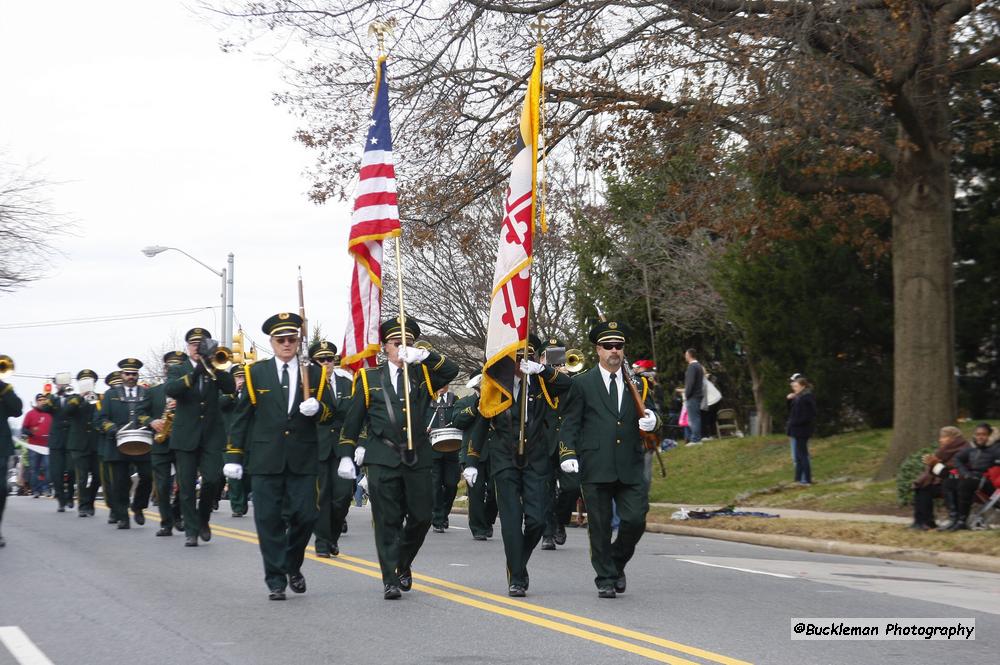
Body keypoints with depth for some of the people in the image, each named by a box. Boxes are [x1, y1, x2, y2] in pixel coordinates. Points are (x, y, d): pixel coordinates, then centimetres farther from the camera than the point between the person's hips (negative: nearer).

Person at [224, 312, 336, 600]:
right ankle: (276, 580, 5)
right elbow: (241, 417, 6)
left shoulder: (314, 373, 9)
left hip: (303, 459, 1)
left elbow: (329, 413, 10)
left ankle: (292, 566, 22)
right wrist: (234, 456, 1)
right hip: (266, 459, -1)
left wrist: (317, 409, -14)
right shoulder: (256, 373, 7)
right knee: (269, 521, -2)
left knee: (305, 515, -3)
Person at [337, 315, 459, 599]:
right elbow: (353, 420, 10)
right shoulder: (369, 378, 9)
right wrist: (346, 456, 5)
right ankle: (390, 580, -1)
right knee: (387, 521, -3)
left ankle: (403, 564, 30)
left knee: (421, 517, 5)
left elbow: (451, 370, -7)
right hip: (382, 460, -2)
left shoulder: (423, 375, 11)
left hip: (417, 458, 2)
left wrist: (422, 355, -20)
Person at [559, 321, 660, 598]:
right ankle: (606, 579, 12)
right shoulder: (583, 383, 5)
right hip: (595, 468, -2)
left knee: (635, 520, -6)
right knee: (599, 527, 1)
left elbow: (650, 416, 15)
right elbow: (570, 424, 3)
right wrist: (568, 453, -9)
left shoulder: (638, 384, 14)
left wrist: (651, 421, -9)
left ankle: (616, 564, 20)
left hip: (630, 468, 2)